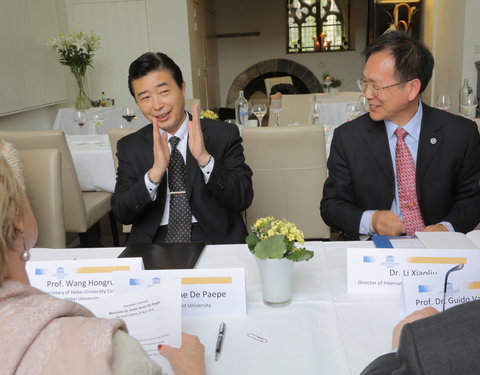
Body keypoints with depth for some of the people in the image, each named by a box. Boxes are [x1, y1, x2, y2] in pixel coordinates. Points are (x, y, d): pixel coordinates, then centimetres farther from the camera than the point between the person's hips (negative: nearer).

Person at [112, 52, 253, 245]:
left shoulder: (224, 134, -1)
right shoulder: (129, 147, 5)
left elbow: (243, 199, -7)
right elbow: (122, 214, -3)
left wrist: (204, 158, -21)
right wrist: (155, 172, -20)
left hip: (215, 239, 0)